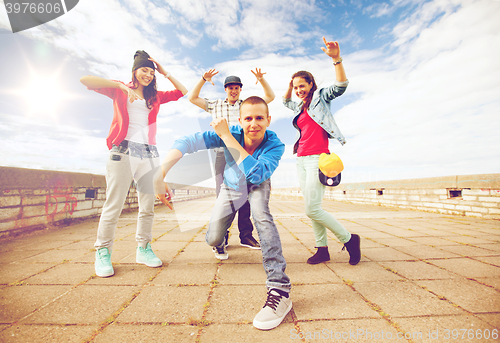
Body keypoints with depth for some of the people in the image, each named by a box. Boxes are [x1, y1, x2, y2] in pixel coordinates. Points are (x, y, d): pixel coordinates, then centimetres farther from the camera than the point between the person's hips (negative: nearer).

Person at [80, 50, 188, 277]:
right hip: (123, 150, -3)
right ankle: (102, 253, 9)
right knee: (114, 204, -6)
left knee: (148, 205, 1)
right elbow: (85, 80, 3)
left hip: (149, 153, 4)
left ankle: (143, 248, 13)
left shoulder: (155, 96, 21)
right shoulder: (120, 90, 14)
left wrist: (165, 73, 18)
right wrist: (121, 86, -3)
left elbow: (183, 92, 19)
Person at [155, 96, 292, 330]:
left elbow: (256, 174, -48)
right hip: (232, 187, 2)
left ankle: (280, 288, -29)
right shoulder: (229, 134, -31)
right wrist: (160, 175, -52)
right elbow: (187, 143, -39)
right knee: (213, 239, -1)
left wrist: (226, 136, -47)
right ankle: (219, 245, 42)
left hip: (258, 186, -1)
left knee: (261, 215, -35)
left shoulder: (275, 145, -32)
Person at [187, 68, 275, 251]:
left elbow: (270, 96, 17)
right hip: (222, 153, 0)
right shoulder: (215, 105, 16)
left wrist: (261, 80, 3)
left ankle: (246, 235, 9)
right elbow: (192, 98, 14)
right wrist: (203, 80, 3)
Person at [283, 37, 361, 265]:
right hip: (301, 159, 7)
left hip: (317, 158, -7)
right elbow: (286, 101, 41)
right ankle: (322, 249, 17)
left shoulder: (321, 97, 4)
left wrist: (336, 59, -25)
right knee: (311, 209, 6)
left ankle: (349, 239, 8)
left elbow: (341, 86, -13)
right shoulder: (299, 106, 21)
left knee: (312, 210, -12)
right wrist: (290, 84, 26)